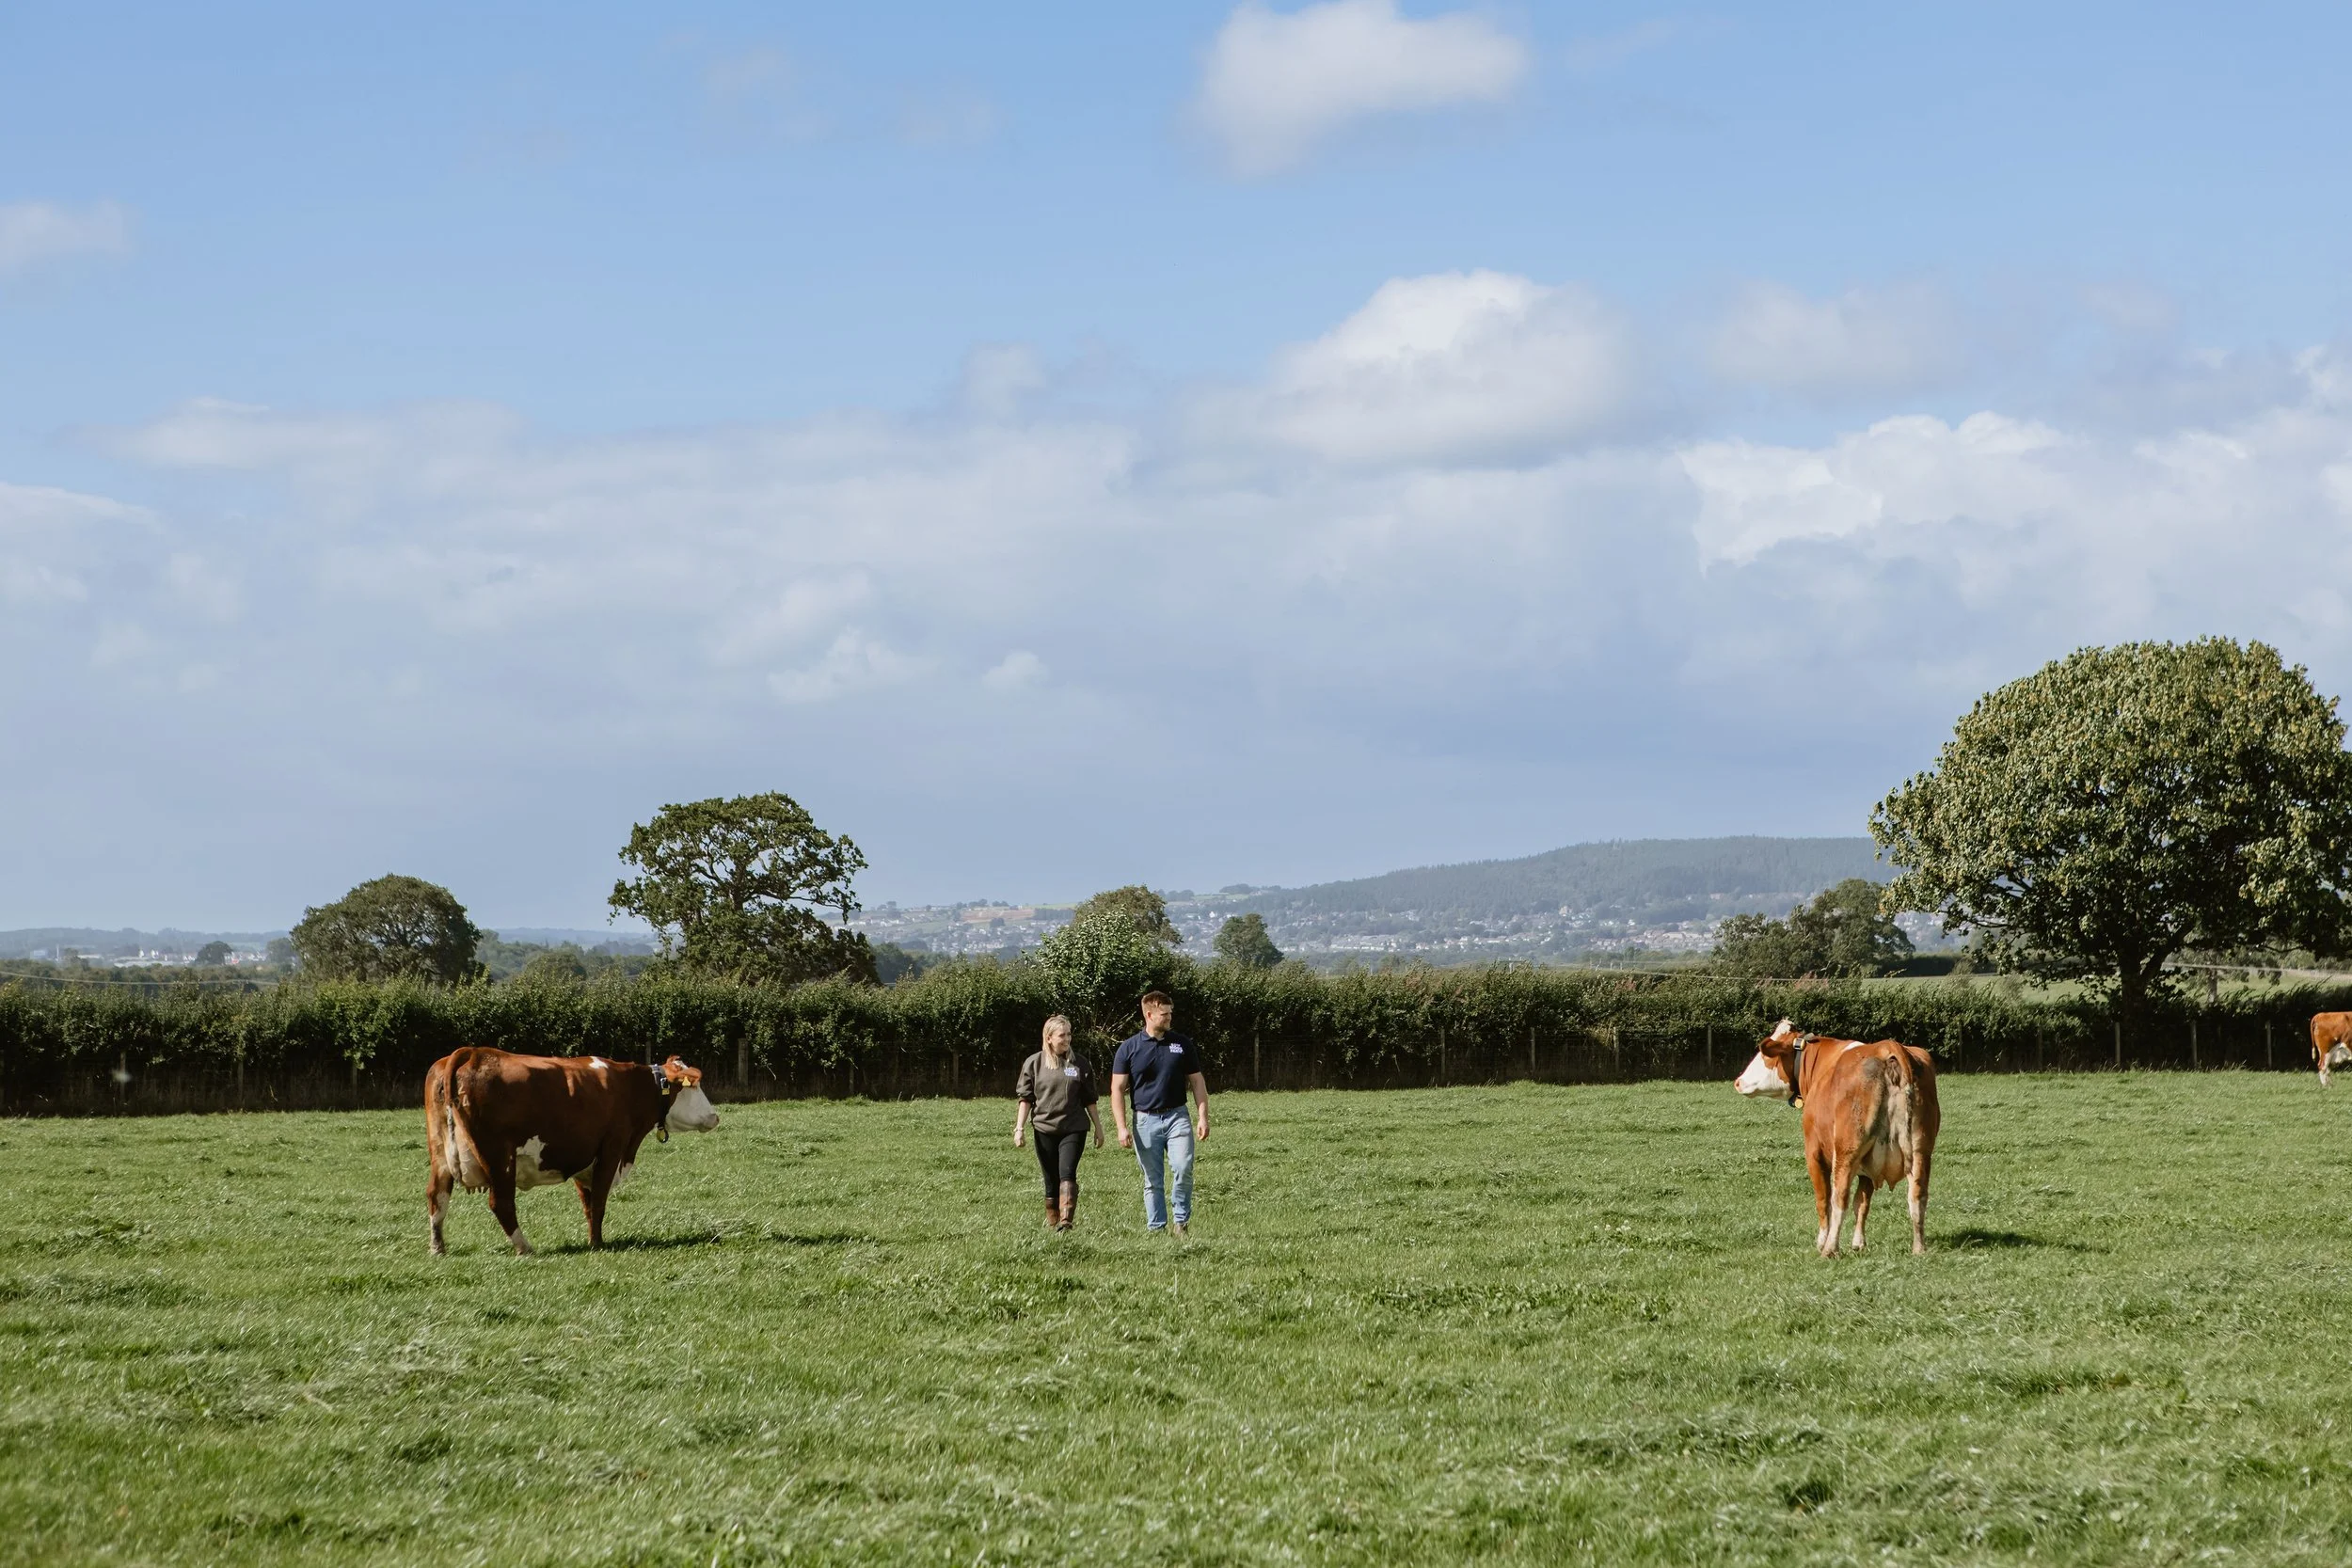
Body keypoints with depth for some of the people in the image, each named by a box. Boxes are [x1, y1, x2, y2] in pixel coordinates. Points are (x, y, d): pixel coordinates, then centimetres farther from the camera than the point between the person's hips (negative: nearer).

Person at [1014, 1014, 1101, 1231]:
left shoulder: (1079, 1063, 7)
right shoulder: (1034, 1064, 4)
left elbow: (1089, 1099, 13)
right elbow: (1024, 1098, 5)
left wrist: (1098, 1128, 14)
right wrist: (1019, 1128, -2)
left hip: (1073, 1129, -1)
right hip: (1045, 1129, 1)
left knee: (1067, 1173, -17)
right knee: (1051, 1180, 5)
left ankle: (1067, 1221, -27)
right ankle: (1052, 1221, 15)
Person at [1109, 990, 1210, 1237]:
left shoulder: (1182, 1044, 6)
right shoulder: (1129, 1048, 0)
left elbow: (1197, 1082, 11)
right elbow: (1117, 1089, 1)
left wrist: (1202, 1117, 1)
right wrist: (1122, 1127, -7)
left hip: (1177, 1116, 1)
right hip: (1145, 1120, -1)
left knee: (1183, 1169, -16)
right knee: (1152, 1180, 4)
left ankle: (1180, 1221, -2)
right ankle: (1156, 1230, 11)